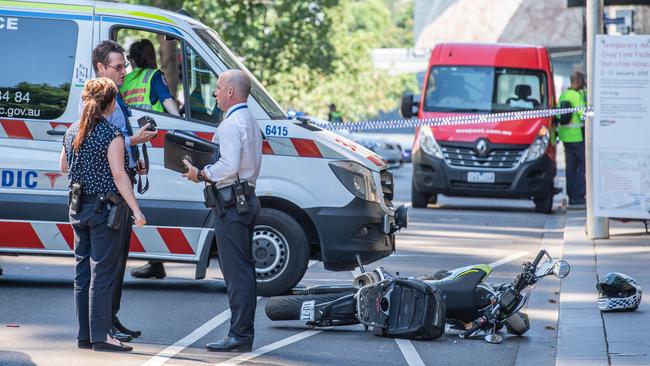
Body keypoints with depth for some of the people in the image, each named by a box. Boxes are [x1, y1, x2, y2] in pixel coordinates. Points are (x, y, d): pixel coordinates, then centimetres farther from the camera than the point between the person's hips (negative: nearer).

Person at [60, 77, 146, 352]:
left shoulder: (73, 133, 7)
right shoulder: (112, 135, -14)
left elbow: (64, 167, 19)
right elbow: (119, 176, -18)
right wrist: (136, 210, -16)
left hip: (78, 207, 7)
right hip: (104, 209, -7)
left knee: (83, 273, 12)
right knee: (102, 274, -4)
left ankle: (84, 335, 15)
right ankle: (100, 336, -5)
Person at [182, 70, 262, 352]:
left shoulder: (231, 125, -14)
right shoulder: (250, 122, 19)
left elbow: (229, 167, -24)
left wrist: (201, 174, -11)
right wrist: (207, 172, 15)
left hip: (231, 203, -11)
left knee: (236, 271, -10)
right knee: (244, 269, 11)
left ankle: (239, 335, -11)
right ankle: (245, 333, 14)